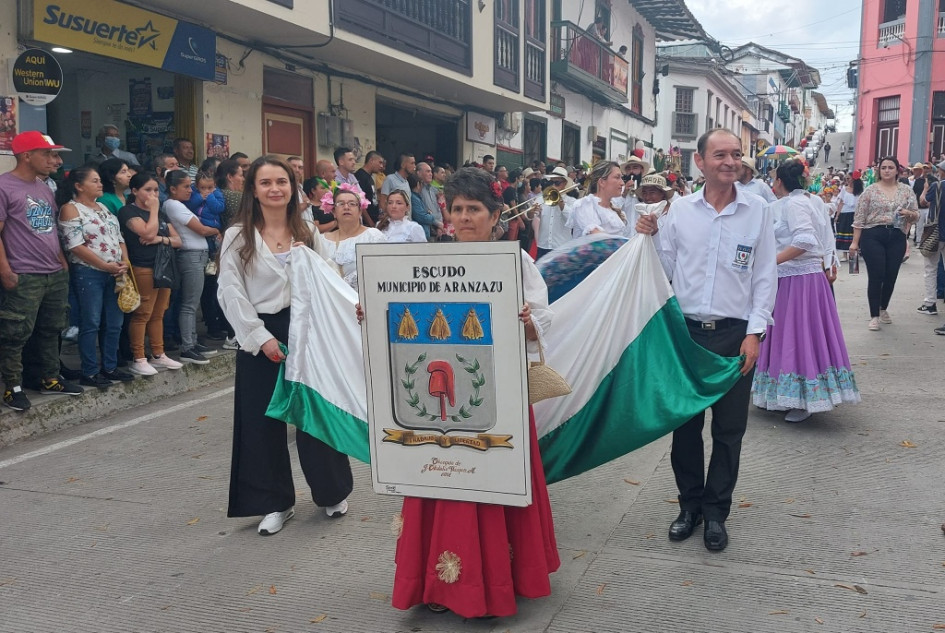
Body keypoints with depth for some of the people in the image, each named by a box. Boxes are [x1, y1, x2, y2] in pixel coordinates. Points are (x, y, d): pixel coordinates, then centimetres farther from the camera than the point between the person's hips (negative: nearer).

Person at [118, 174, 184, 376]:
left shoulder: (160, 213, 19)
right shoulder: (128, 211, -4)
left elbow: (177, 240, 14)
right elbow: (148, 232, -19)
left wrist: (162, 239, -6)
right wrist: (153, 209, -7)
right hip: (143, 269, -7)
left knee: (158, 314, 11)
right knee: (142, 315, -6)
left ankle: (158, 355, 19)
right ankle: (138, 359, -1)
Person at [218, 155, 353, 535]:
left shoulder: (308, 234, 8)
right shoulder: (238, 237, 0)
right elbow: (231, 295, -6)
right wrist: (260, 338, -12)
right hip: (259, 337, -1)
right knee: (263, 421, 5)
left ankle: (332, 493, 26)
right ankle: (276, 503, 21)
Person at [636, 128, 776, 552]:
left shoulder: (757, 211, -1)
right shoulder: (680, 209, 2)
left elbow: (765, 276, 0)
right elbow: (665, 268, 7)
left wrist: (754, 332, -7)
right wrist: (649, 238, -9)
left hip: (735, 334, -1)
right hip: (686, 330, 1)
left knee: (729, 429, 8)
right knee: (685, 423, 11)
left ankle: (716, 512, 24)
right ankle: (690, 504, 28)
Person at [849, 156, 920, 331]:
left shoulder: (906, 190, 7)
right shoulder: (870, 190, 0)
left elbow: (916, 216, 10)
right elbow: (859, 218, -1)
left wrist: (909, 213, -14)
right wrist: (855, 242, -6)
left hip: (897, 238, 3)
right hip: (873, 236, -3)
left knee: (891, 276, 8)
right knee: (876, 276, -5)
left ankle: (883, 308, 32)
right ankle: (874, 316, 5)